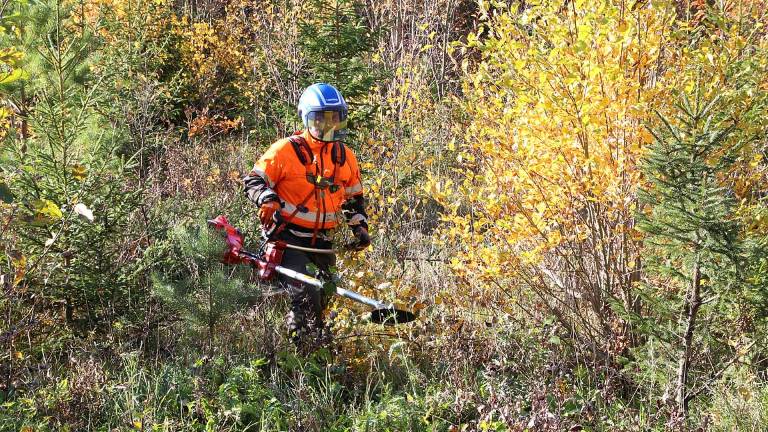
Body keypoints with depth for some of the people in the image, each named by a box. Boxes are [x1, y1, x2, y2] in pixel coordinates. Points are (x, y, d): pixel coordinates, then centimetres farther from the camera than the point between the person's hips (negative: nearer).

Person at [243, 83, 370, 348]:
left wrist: (360, 227, 10)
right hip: (288, 236, -6)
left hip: (321, 240, 6)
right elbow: (254, 180, -7)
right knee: (306, 296, -21)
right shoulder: (286, 150, -8)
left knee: (323, 297, 12)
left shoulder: (346, 157, 10)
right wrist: (267, 200, -27)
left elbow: (354, 197, 23)